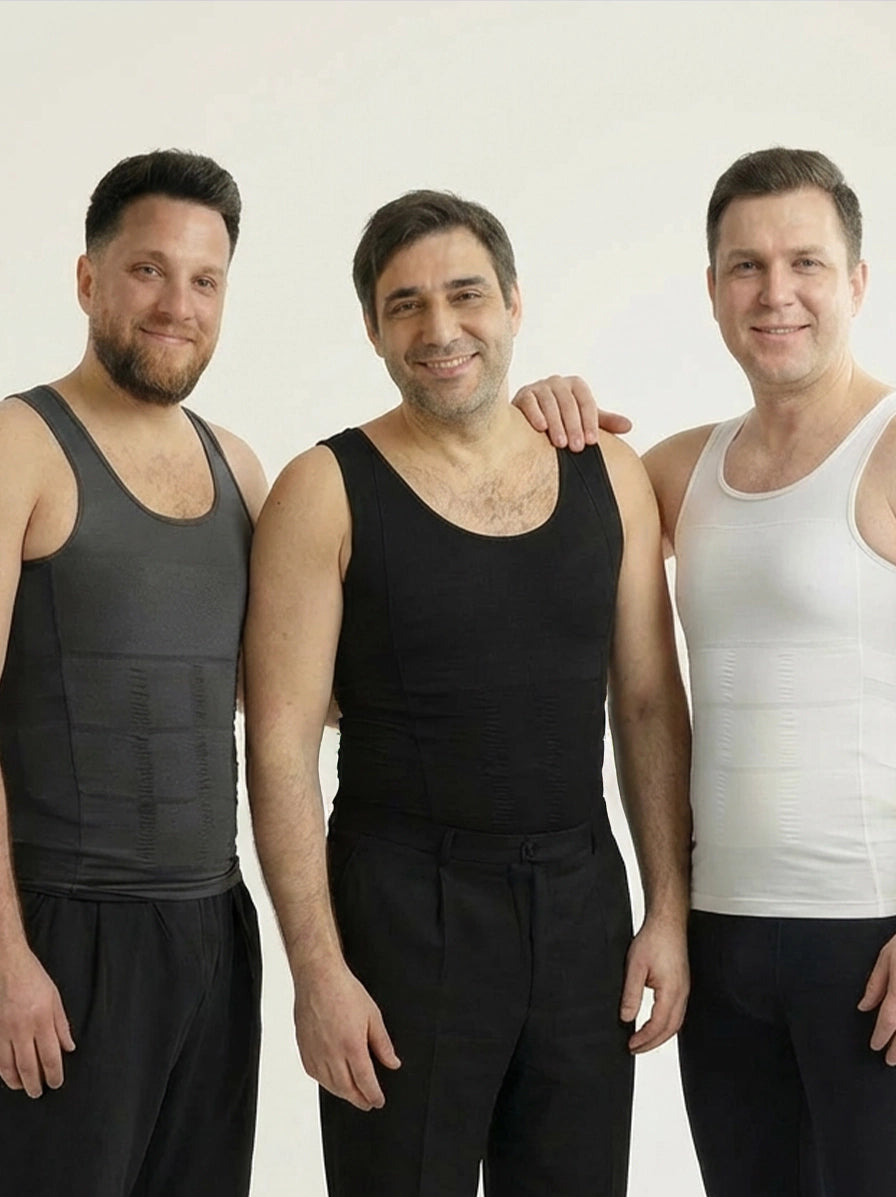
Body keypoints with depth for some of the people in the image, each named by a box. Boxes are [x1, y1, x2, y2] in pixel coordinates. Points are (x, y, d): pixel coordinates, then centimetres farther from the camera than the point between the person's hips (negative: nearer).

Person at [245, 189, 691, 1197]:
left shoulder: (610, 478, 6)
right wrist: (318, 967, -14)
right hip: (404, 910, -3)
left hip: (581, 898, 4)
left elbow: (650, 707, 10)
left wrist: (670, 910, 4)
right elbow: (281, 742, -9)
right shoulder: (329, 490, -5)